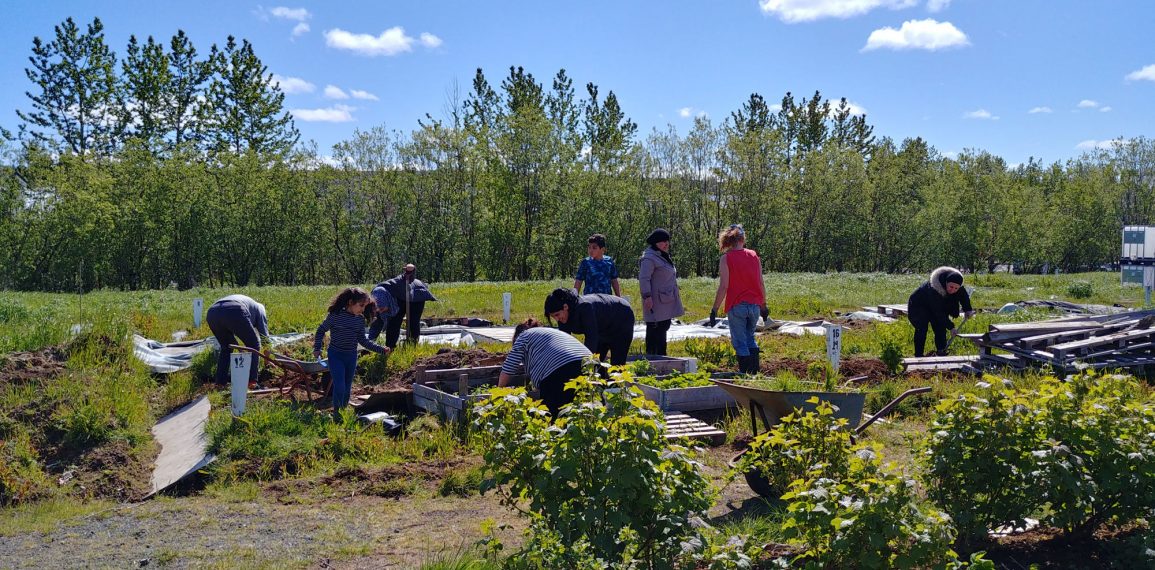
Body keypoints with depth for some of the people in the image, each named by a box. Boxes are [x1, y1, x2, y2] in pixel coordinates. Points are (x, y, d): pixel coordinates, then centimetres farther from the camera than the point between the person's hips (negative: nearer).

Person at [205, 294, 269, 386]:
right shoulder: (259, 307, 33)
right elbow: (264, 334, 26)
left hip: (211, 314, 6)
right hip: (234, 313, -6)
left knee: (225, 347, 29)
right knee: (253, 345, 15)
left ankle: (220, 381, 24)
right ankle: (251, 380, 8)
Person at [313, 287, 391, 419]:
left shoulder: (360, 319, -2)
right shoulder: (335, 315, -15)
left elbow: (363, 340, 4)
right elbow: (321, 330, -2)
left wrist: (381, 349, -3)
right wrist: (317, 348, -6)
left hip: (351, 357, 5)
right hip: (335, 356, -5)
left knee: (347, 388, 14)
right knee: (339, 387, -11)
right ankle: (336, 413, 6)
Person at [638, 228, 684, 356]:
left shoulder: (663, 256, 18)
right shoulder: (649, 258, -15)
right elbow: (643, 278, -21)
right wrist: (647, 297, -26)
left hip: (666, 301, 11)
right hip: (656, 302, -10)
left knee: (664, 326, 15)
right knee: (655, 330, -8)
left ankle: (661, 356, 22)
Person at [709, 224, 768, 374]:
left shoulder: (726, 258, -7)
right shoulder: (754, 256, 6)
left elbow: (723, 287, -12)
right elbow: (761, 284, 9)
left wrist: (714, 309, -7)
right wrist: (763, 305, 19)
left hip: (736, 306, -4)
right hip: (755, 305, 4)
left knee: (740, 342, 4)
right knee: (750, 337, 20)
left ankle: (745, 372, 3)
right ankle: (755, 370, 16)